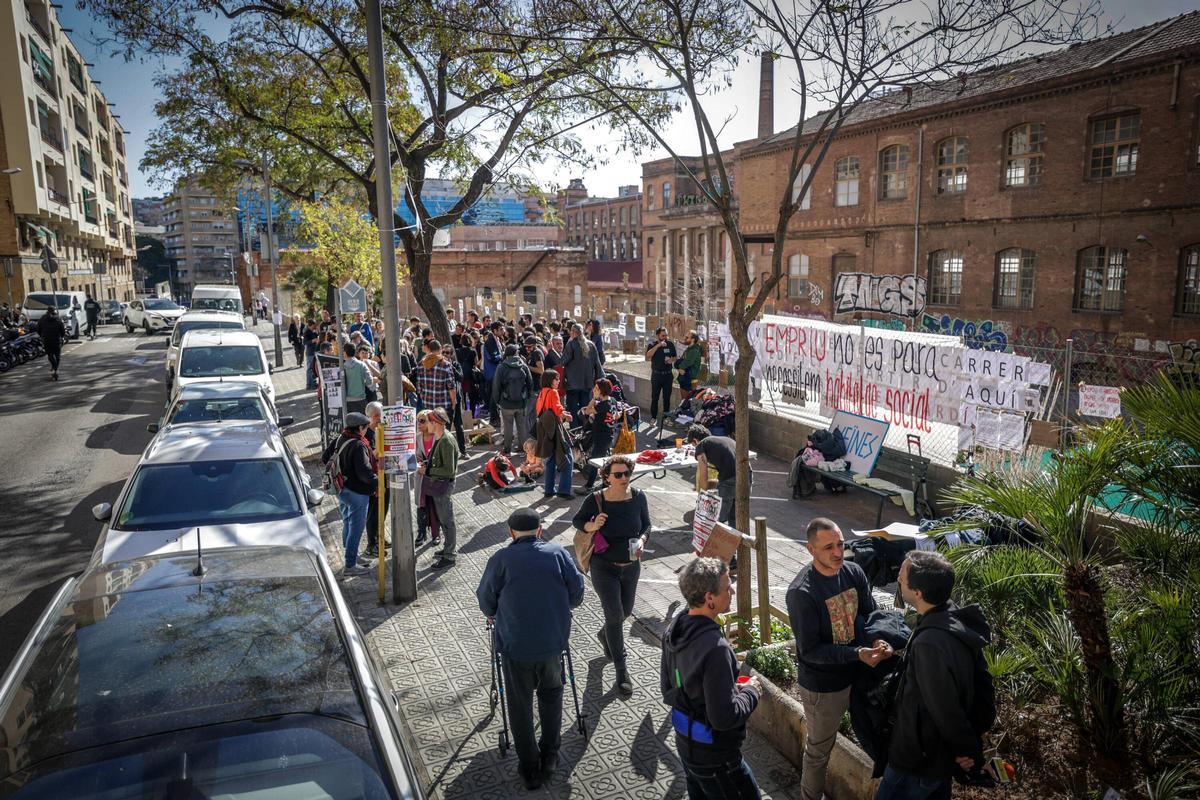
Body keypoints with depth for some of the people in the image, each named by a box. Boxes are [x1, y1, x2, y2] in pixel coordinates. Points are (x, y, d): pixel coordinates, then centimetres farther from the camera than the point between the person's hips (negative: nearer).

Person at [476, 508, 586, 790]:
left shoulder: (501, 559, -8)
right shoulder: (558, 553, -3)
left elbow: (486, 604, -1)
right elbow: (577, 594, 1)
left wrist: (497, 615, 20)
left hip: (515, 645, -2)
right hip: (553, 642, 2)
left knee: (520, 704, 14)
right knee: (551, 693, 25)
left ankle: (530, 769, 23)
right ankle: (549, 758, 30)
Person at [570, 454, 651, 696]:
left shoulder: (638, 497, -10)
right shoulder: (596, 500, -19)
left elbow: (647, 524, 4)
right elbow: (576, 520, -5)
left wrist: (641, 540, -16)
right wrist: (592, 525, -25)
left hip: (631, 566, 4)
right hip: (604, 568, -4)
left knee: (626, 611, 21)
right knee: (615, 616, -4)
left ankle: (604, 634, 54)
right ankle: (622, 671, 11)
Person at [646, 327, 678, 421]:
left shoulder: (670, 344, 1)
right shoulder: (653, 345, -5)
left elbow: (674, 356, 15)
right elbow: (647, 356, -24)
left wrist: (671, 360, -10)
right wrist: (658, 345, -29)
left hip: (668, 374, 2)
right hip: (656, 374, -2)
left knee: (667, 396, 12)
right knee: (655, 397, 2)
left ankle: (666, 415, 25)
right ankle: (653, 417, 10)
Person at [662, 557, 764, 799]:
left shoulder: (674, 629, -6)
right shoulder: (715, 648, -33)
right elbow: (724, 717, -30)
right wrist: (751, 692, -12)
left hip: (685, 742, 8)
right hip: (713, 755, -8)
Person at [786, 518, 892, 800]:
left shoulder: (854, 572, -9)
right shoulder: (801, 593, -28)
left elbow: (869, 613, 3)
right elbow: (810, 651, -25)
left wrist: (879, 640, -19)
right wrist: (858, 654, -33)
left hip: (857, 674, 6)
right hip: (822, 685, -6)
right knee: (819, 750, 15)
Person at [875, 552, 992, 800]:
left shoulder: (930, 644, -37)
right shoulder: (958, 618, -7)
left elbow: (946, 710, -26)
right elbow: (979, 678, 4)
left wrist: (970, 750, -10)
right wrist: (978, 730, 8)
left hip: (921, 759, -8)